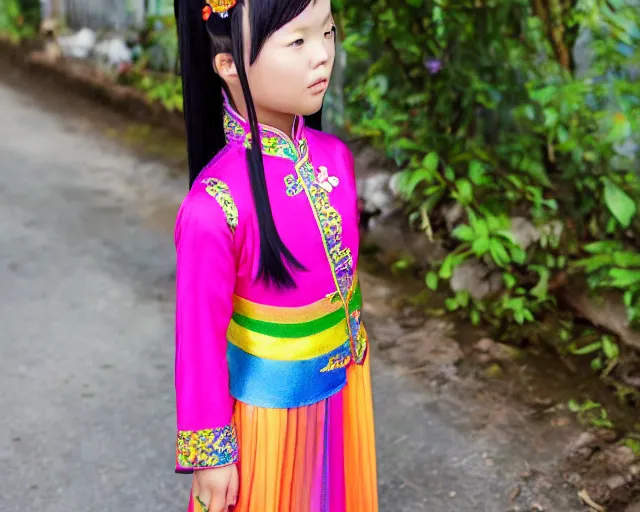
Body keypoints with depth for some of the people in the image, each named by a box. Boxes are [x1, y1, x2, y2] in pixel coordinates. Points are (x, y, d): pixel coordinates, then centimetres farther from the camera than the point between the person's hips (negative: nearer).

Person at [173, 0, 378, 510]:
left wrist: (355, 361, 15)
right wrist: (211, 454, -10)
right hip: (269, 406, -5)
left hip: (343, 389, 6)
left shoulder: (335, 155, -10)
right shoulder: (217, 204, -29)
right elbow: (200, 336, -19)